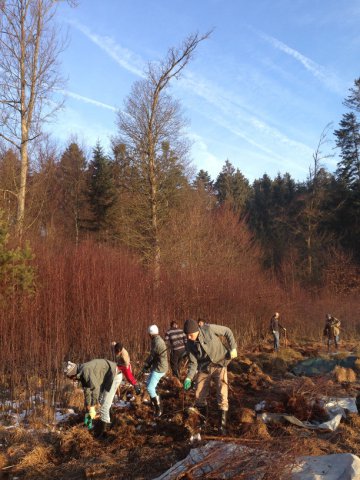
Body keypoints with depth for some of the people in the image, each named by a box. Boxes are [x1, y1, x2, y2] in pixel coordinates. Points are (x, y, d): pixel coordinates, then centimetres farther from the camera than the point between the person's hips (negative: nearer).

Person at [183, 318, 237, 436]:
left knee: (222, 395, -11)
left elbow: (227, 331, -8)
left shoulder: (209, 329, -20)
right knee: (199, 396, 6)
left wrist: (233, 348, -11)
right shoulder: (189, 345, -9)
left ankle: (222, 425, 0)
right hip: (204, 368, 4)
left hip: (219, 365, -3)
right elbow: (193, 363, -6)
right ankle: (202, 422, 27)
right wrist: (189, 378, -20)